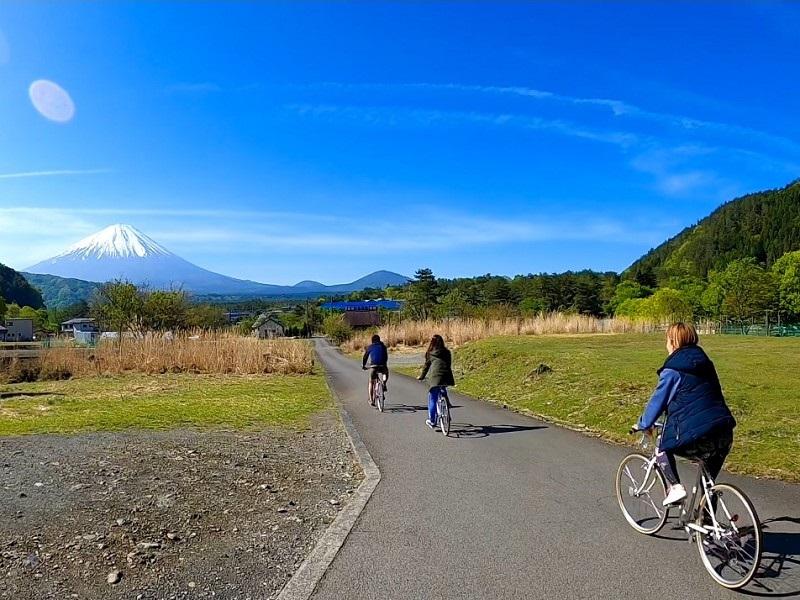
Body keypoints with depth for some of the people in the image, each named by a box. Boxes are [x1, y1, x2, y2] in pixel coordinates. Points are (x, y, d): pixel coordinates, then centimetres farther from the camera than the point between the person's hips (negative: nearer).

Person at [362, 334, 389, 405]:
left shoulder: (369, 347, 14)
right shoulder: (383, 346, 17)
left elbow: (365, 357, 18)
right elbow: (386, 357, 24)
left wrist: (363, 366, 33)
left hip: (373, 367, -1)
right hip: (382, 366, 1)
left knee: (371, 382, 18)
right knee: (386, 372, 36)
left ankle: (371, 400, 10)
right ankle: (384, 383, 9)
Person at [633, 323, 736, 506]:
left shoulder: (672, 370, -6)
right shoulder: (705, 363, 16)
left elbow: (657, 401, 0)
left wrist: (642, 425, 15)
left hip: (698, 437, -7)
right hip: (725, 433, 7)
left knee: (662, 447, 19)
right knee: (708, 482, 26)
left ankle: (675, 487, 5)